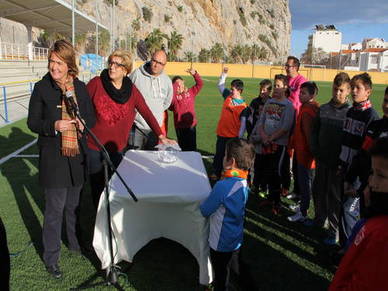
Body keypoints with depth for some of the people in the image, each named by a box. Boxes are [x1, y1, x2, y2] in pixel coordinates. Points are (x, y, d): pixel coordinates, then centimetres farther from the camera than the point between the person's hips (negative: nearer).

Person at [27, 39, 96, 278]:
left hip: (77, 155, 3)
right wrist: (53, 126, -23)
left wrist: (84, 123, -13)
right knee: (54, 209, 3)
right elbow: (33, 122, -4)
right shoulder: (42, 88, -5)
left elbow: (92, 117, 9)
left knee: (74, 205, 18)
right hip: (53, 157, -3)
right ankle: (51, 257, 20)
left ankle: (76, 243, 40)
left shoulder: (80, 87, 3)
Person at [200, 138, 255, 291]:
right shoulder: (244, 183, -6)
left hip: (221, 243, -7)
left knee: (221, 276, 16)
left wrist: (202, 205, -1)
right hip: (236, 240, 7)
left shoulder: (222, 186, -31)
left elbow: (205, 211, -20)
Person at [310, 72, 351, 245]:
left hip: (338, 163, -4)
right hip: (321, 160, 4)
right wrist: (315, 151, 0)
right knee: (318, 190, 16)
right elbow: (314, 131, 10)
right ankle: (319, 219, 37)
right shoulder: (323, 109, 5)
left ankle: (334, 231, 17)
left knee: (335, 196, 4)